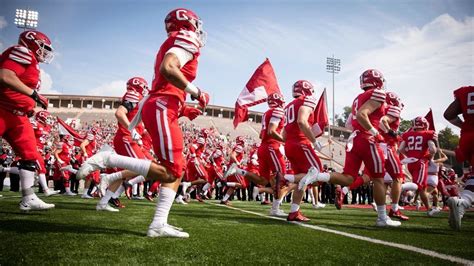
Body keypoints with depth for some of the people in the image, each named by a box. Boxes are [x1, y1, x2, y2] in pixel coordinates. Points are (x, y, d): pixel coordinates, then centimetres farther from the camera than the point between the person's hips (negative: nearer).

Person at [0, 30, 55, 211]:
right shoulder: (23, 53, -9)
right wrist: (33, 94, -23)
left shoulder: (32, 64, 19)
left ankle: (28, 199, 7)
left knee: (30, 156, 5)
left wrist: (28, 108, 11)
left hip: (17, 117, 10)